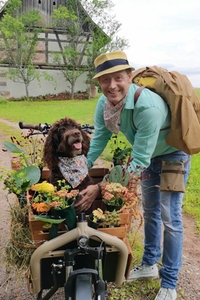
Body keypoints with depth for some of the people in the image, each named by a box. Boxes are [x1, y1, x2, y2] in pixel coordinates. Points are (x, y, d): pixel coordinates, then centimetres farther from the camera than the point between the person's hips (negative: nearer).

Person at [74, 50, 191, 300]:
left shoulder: (148, 107, -41)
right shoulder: (104, 103, -18)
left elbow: (139, 161, -38)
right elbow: (97, 143, -13)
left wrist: (101, 188, -38)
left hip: (172, 156, -7)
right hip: (149, 156, 7)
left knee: (170, 219, -4)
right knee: (150, 212, 18)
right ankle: (150, 264, 39)